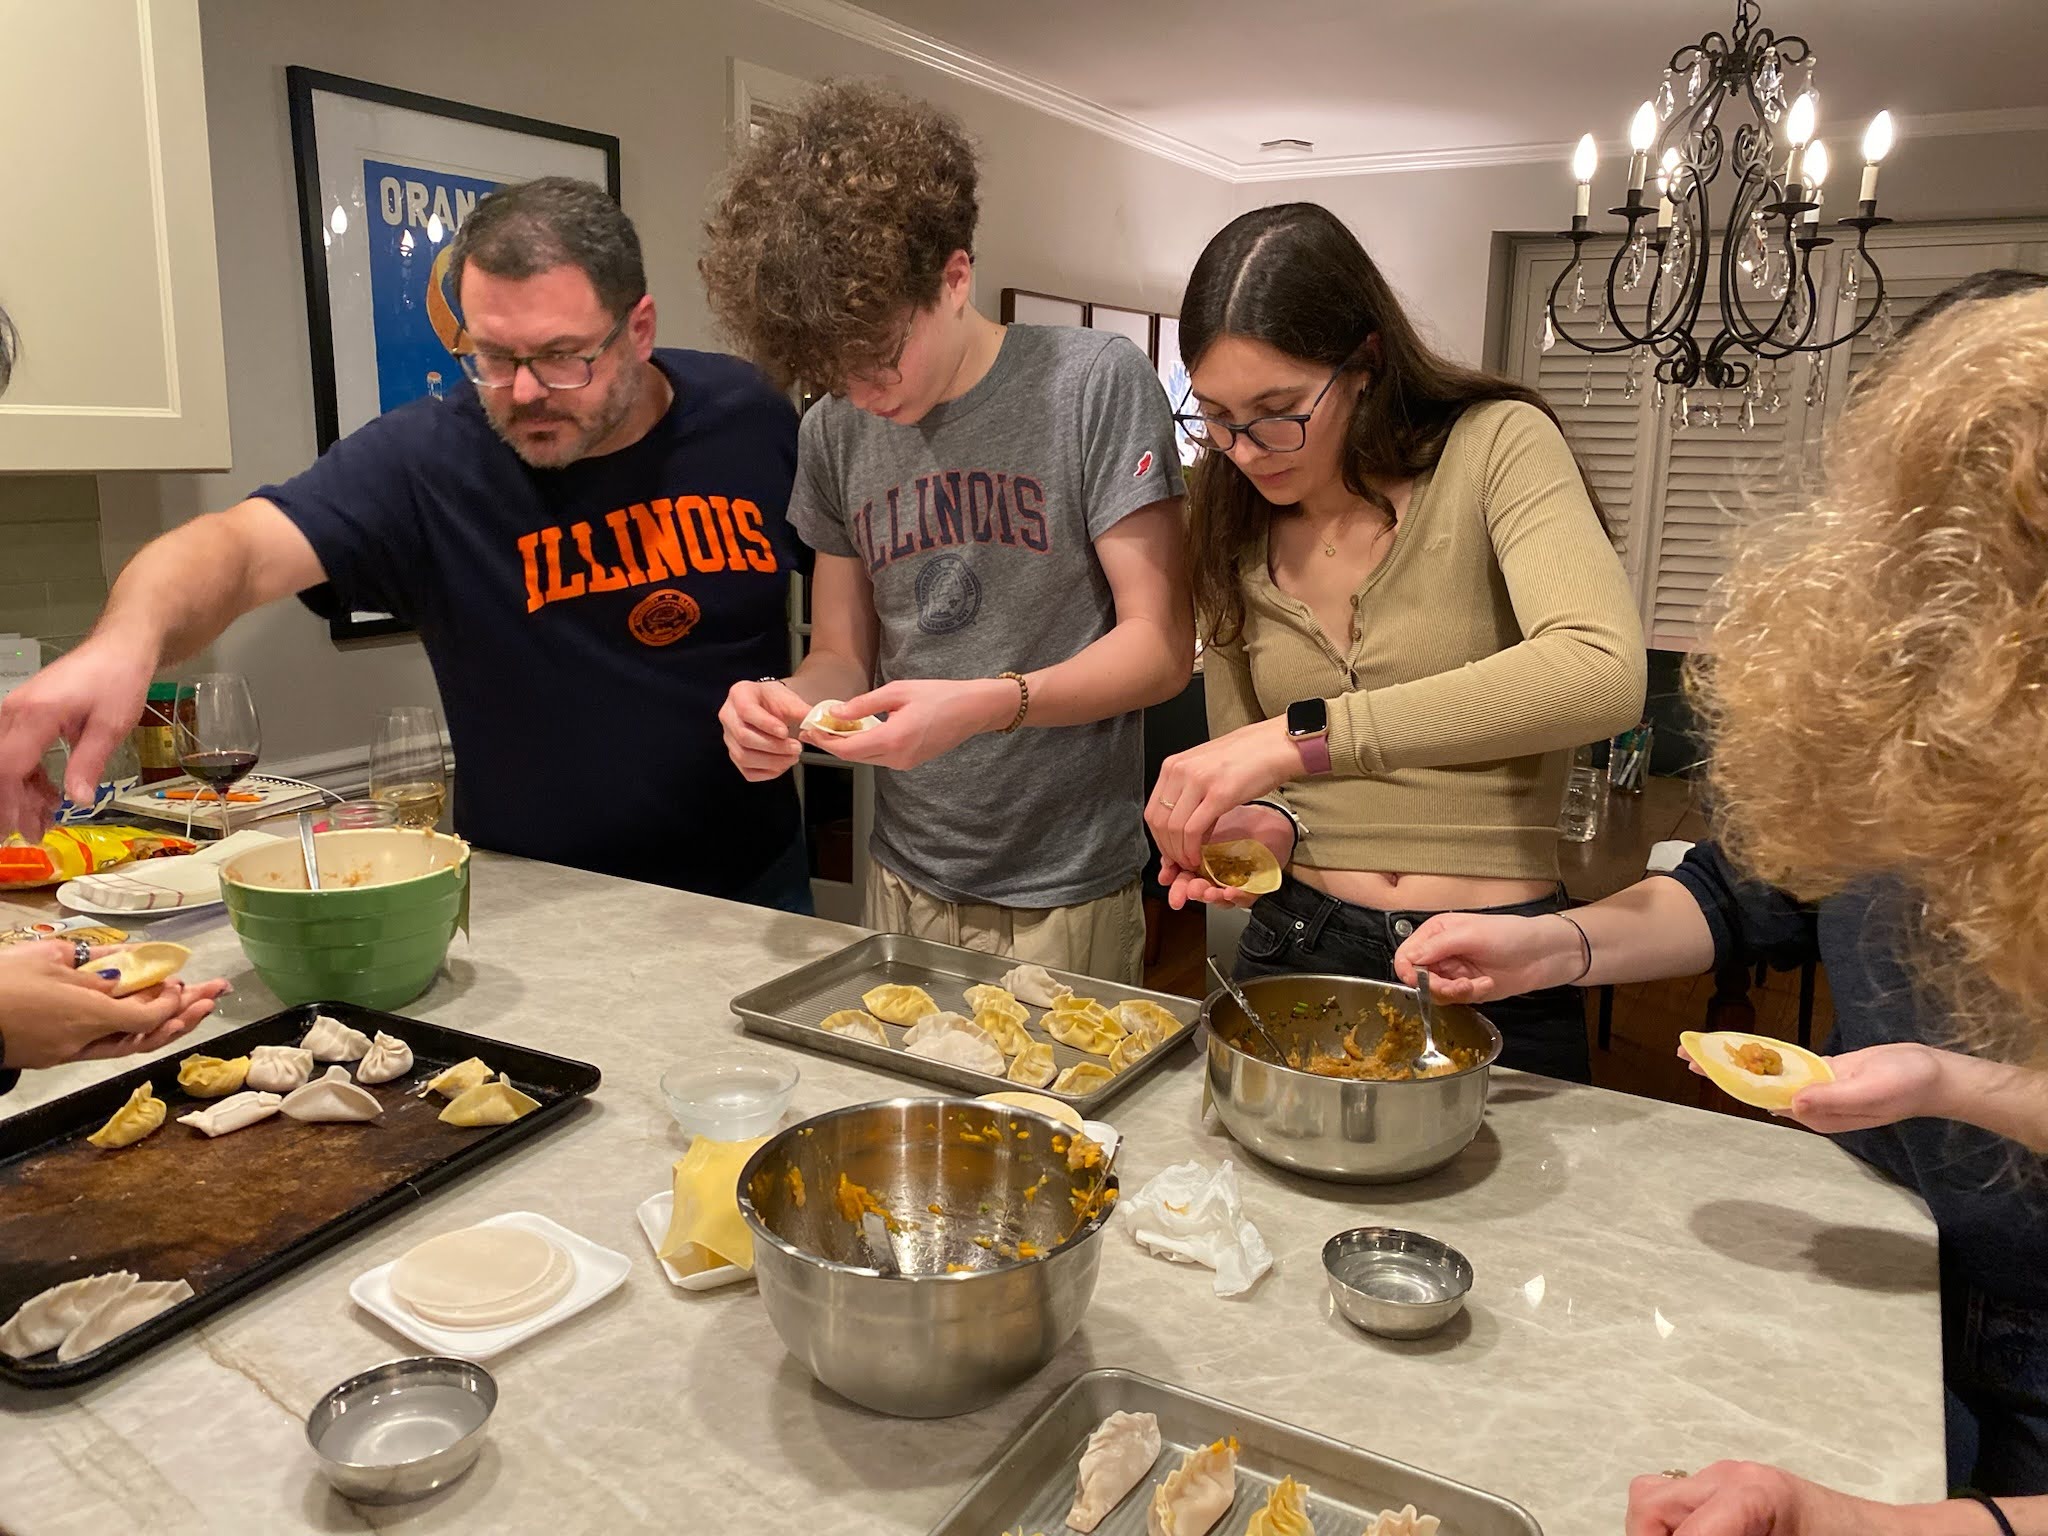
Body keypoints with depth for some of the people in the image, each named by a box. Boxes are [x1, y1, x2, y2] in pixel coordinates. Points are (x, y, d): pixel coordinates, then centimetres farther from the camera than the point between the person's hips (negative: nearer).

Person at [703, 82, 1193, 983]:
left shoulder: (1095, 383, -11)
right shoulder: (835, 434, 3)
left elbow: (1161, 645, -13)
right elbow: (843, 654, 8)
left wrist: (988, 703, -27)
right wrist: (788, 700, -14)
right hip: (903, 882, 4)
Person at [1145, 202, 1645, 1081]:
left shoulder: (1497, 446, -12)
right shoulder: (1232, 529, 3)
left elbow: (1602, 675, -31)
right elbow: (1238, 763, 9)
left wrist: (1297, 736, -36)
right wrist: (1268, 826, -15)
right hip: (1295, 943, 4)